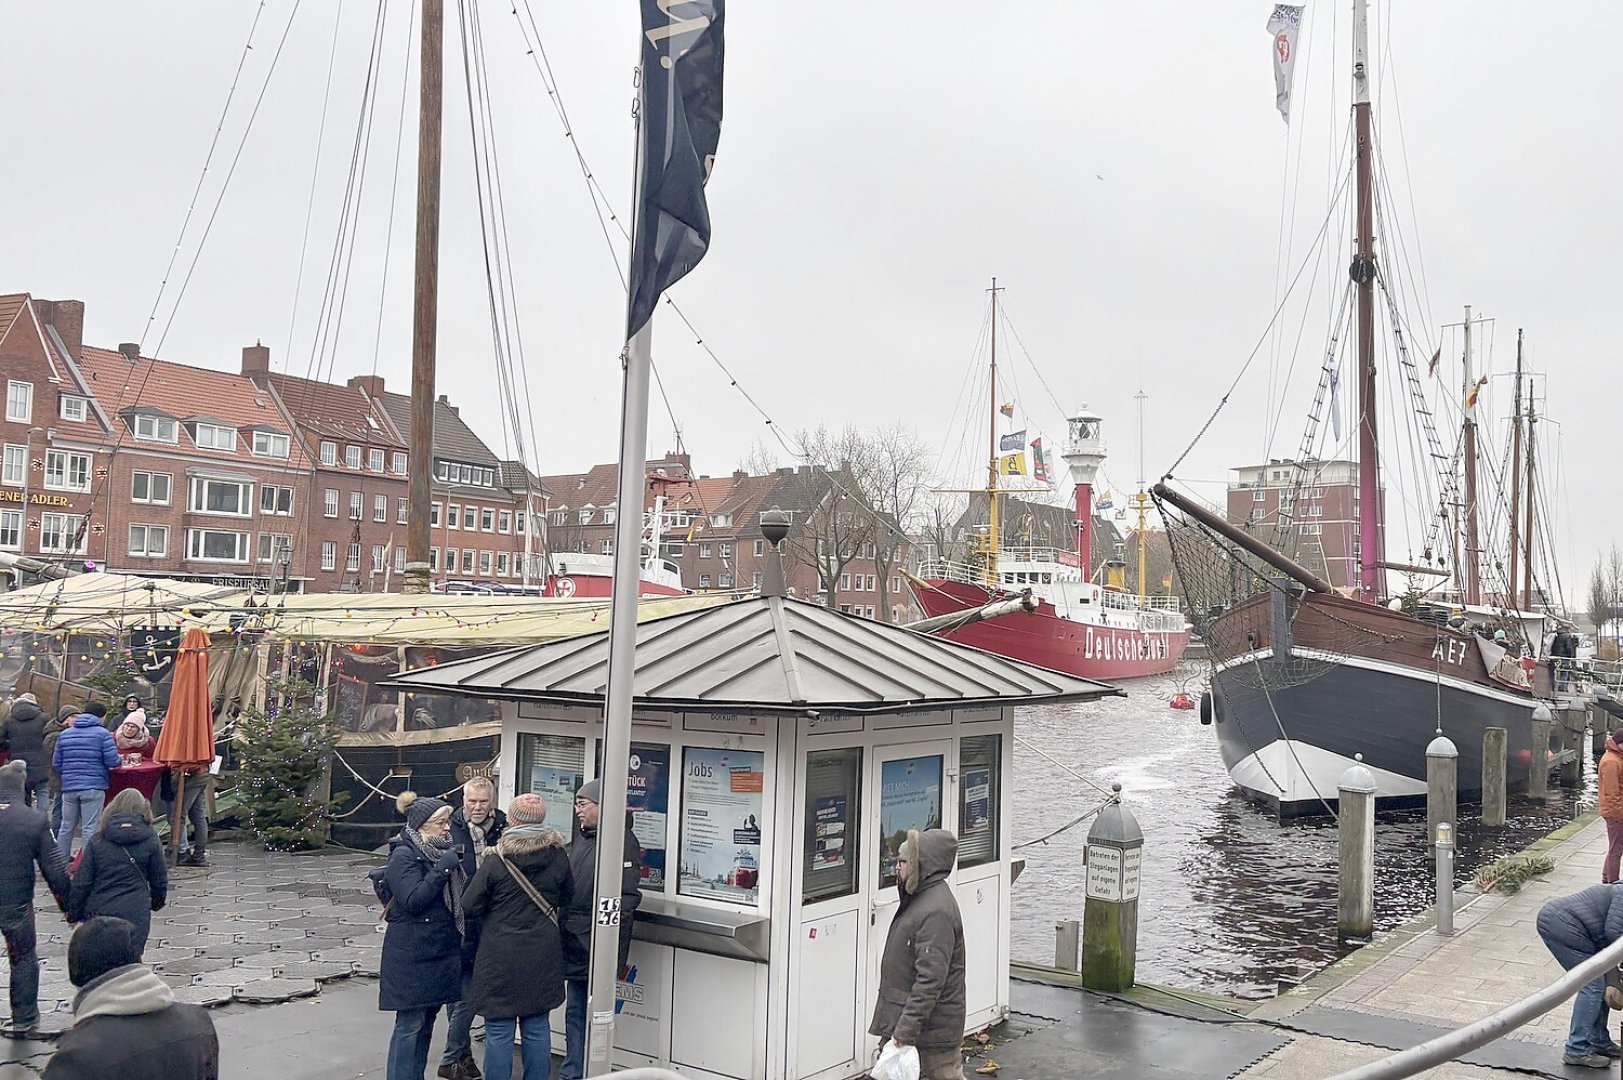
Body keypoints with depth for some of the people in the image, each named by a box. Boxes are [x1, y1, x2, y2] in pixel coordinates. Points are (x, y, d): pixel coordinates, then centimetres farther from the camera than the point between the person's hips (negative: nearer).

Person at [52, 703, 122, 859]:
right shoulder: (102, 734, -5)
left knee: (66, 827, 14)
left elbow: (56, 764, 10)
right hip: (93, 787, -5)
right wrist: (121, 760, 11)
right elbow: (112, 761, -11)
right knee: (90, 829, -2)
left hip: (69, 787, 5)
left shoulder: (64, 734, 10)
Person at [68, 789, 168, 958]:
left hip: (99, 912, 1)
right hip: (135, 915, -1)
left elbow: (81, 883, 0)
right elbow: (159, 879, 7)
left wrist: (73, 913, 13)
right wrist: (158, 901, 27)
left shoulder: (97, 841, -1)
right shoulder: (150, 840, -1)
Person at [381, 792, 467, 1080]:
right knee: (410, 1024, -4)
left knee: (426, 1021, 12)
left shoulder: (441, 853, 13)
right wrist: (442, 869, -23)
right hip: (412, 956, -8)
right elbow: (413, 900, -21)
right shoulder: (404, 856, -11)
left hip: (439, 952, 8)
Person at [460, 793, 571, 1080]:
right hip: (542, 959, 4)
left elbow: (469, 907, -8)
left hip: (501, 957, -3)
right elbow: (566, 897, 10)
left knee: (499, 1032, 6)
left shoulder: (495, 863, -14)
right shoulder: (558, 858, -4)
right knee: (537, 1028, 13)